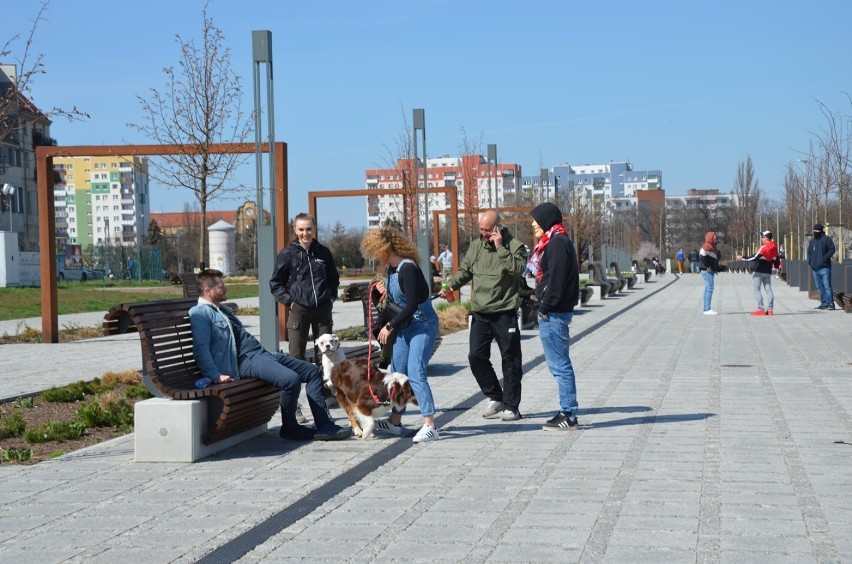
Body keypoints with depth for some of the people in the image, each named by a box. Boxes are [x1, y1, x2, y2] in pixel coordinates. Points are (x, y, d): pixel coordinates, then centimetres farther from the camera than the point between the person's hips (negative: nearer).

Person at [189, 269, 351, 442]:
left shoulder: (224, 309, 25)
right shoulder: (200, 313, -5)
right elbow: (201, 349, -16)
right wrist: (216, 376, -27)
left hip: (262, 354, 11)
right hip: (246, 361, -11)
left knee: (314, 371, 4)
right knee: (291, 379, -30)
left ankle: (324, 426, 0)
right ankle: (289, 429, -9)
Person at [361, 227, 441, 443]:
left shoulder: (408, 268, -22)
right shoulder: (391, 268, 5)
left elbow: (412, 304, -25)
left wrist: (390, 326, -19)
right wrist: (385, 292, -2)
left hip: (423, 324, -10)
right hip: (406, 326, 10)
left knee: (415, 374, -17)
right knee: (397, 373, 14)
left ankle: (430, 426, -18)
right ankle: (395, 421, 25)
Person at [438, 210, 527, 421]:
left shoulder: (514, 246, -5)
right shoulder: (476, 246, 10)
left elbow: (517, 268, -21)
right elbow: (464, 270, 14)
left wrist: (500, 247, -18)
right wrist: (450, 285, -3)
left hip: (504, 313, -5)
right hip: (480, 314, 5)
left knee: (510, 360, 2)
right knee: (476, 357, 3)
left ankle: (511, 406, 10)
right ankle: (495, 398, 19)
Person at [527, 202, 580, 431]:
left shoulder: (557, 243, -14)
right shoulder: (553, 242, 18)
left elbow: (556, 280, -20)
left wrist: (545, 308, -15)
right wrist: (543, 307, 15)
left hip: (553, 314, -11)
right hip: (554, 313, 11)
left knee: (559, 365, -7)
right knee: (559, 364, 13)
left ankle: (568, 415, -4)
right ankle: (567, 412, 18)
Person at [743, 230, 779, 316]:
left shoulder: (764, 247, -15)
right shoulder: (774, 248, 8)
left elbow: (755, 257, -21)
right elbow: (776, 260, 13)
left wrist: (744, 259, -15)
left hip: (759, 272, -7)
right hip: (768, 272, 7)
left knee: (756, 289, -3)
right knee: (768, 289, 8)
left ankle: (761, 309, -9)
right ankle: (769, 309, 4)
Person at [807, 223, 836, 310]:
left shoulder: (826, 239, -2)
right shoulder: (812, 241, 18)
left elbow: (832, 249, -7)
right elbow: (809, 252, 24)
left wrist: (825, 258, -16)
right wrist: (810, 261, 8)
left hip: (824, 267, -7)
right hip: (815, 268, 7)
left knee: (827, 286, -11)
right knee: (820, 287, 9)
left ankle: (831, 303, -10)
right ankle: (824, 303, 14)